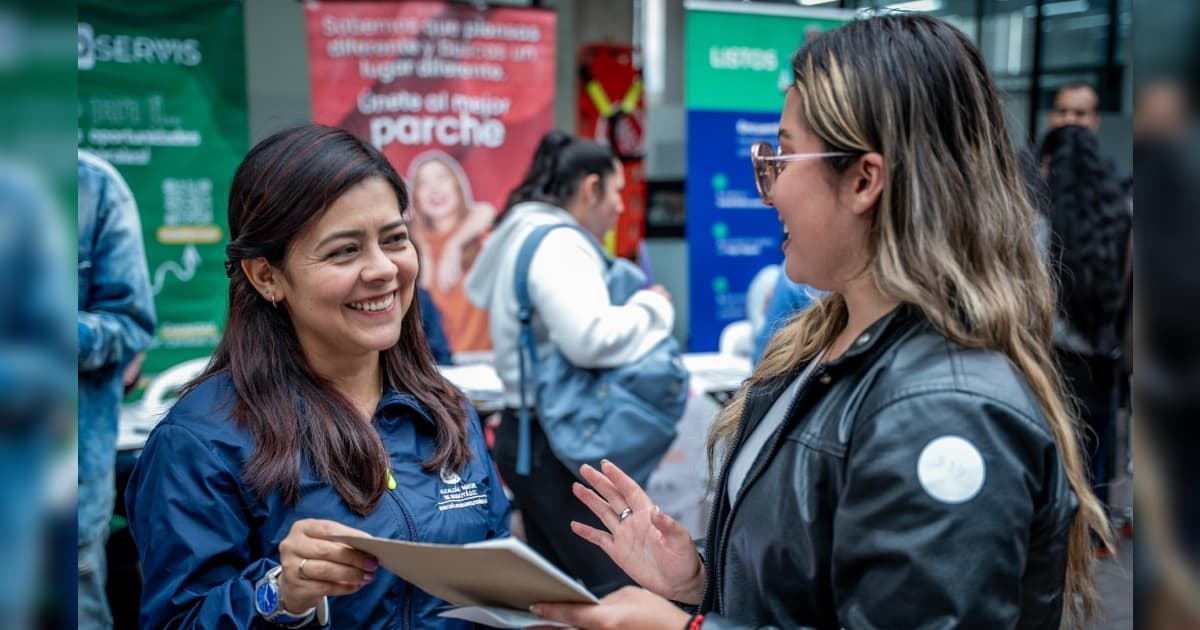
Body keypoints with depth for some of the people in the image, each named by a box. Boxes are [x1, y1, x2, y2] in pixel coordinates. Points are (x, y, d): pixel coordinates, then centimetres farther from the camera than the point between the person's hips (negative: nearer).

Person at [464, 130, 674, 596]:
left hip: (533, 433, 11)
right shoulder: (557, 244, -18)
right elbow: (590, 338, -33)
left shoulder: (525, 233, 14)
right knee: (614, 590, -9)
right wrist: (654, 309, -14)